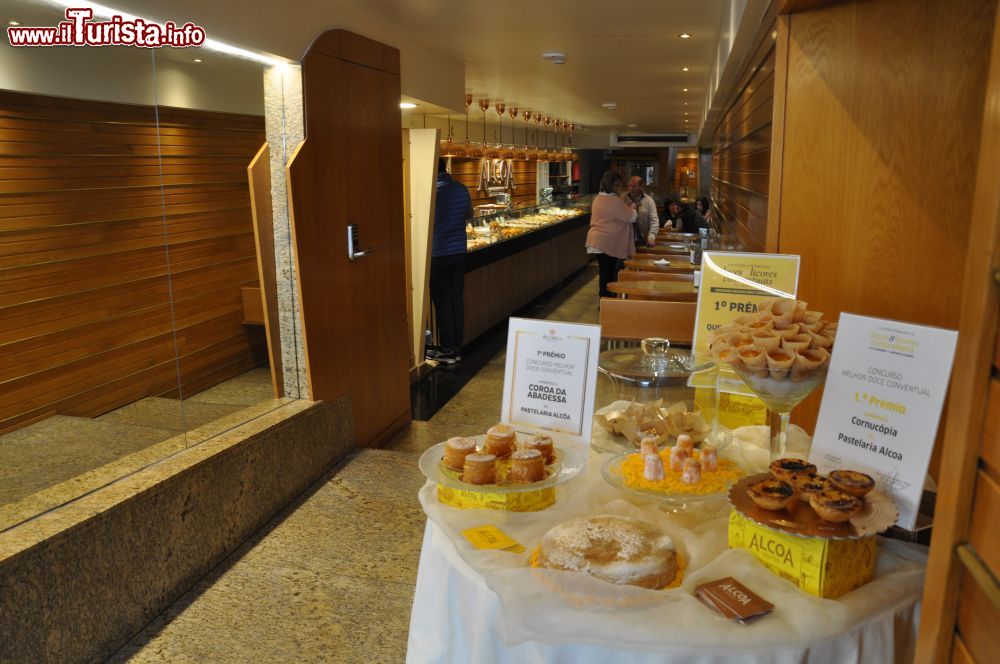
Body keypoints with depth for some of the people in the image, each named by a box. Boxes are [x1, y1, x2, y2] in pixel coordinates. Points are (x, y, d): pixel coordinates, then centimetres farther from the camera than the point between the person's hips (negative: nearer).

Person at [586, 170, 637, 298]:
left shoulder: (599, 198, 11)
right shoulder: (615, 201, -18)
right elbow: (631, 217, -13)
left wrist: (626, 207, 13)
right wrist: (632, 207, 6)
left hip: (598, 241, 9)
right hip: (608, 243, -9)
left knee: (605, 273, 15)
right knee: (608, 274, -1)